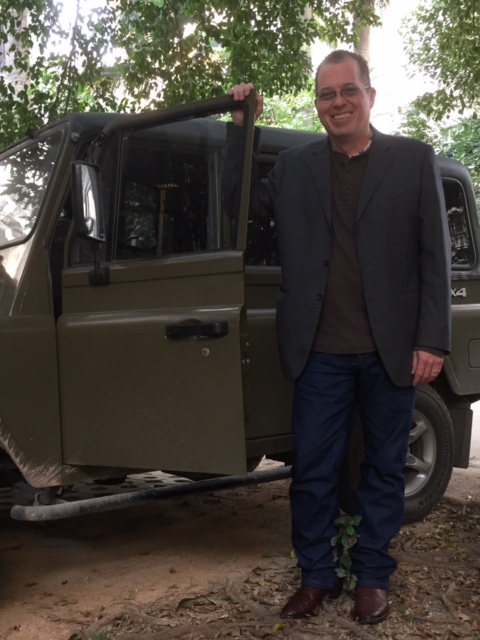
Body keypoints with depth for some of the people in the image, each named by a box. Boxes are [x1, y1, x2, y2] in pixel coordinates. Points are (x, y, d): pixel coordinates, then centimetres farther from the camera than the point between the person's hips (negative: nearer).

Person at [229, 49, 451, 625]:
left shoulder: (414, 160, 2)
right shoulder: (293, 167, 8)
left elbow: (434, 257, -1)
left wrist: (432, 340, -7)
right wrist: (239, 129, 4)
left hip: (391, 349, -1)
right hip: (321, 351, 2)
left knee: (384, 469, 11)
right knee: (311, 470, 7)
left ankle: (371, 578, 27)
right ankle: (315, 576, 25)